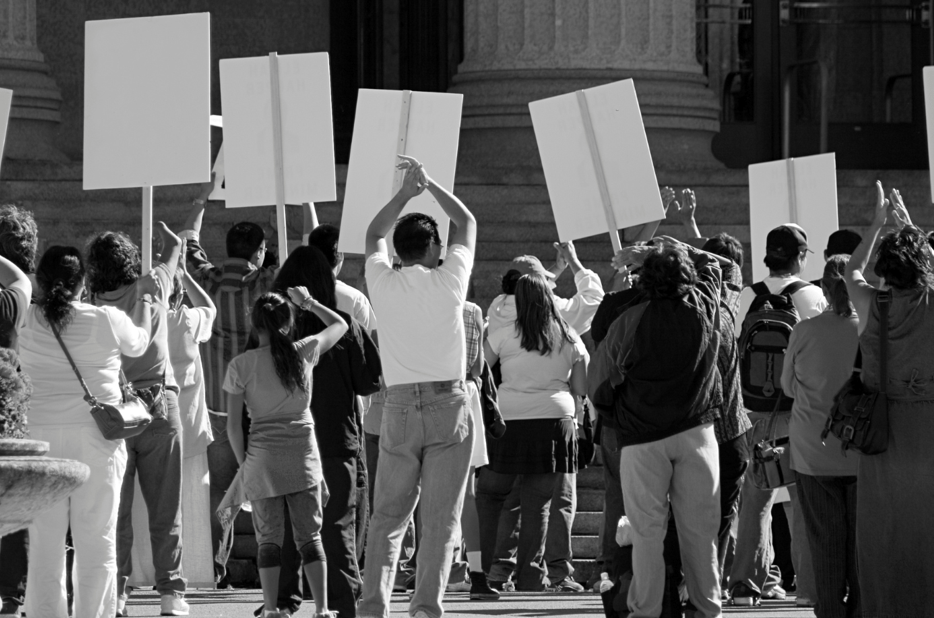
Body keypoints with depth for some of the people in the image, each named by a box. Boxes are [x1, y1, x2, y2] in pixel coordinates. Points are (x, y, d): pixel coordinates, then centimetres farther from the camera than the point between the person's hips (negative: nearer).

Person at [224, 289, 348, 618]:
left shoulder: (241, 365, -5)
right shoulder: (304, 352, -2)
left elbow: (233, 424, -3)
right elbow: (340, 325, 18)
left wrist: (242, 463, 8)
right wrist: (308, 303, 26)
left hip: (263, 458, -1)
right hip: (304, 455, 1)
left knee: (269, 537, 5)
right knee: (310, 535, 6)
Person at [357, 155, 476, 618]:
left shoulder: (384, 284, 2)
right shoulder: (448, 281, -2)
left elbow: (373, 235, 24)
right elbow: (467, 223, 16)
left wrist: (404, 194, 26)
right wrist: (429, 184, 23)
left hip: (399, 408, 2)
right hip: (448, 406, -2)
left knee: (387, 516, 9)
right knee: (442, 517, -2)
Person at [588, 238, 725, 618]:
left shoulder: (630, 322, -10)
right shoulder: (704, 308, -4)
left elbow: (598, 383, -2)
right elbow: (711, 263, 20)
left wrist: (614, 413, 16)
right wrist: (666, 253, 23)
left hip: (642, 435, -2)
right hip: (696, 430, 2)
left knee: (647, 529, 1)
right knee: (699, 529, 6)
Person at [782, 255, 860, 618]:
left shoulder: (805, 332, -11)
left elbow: (788, 386, 3)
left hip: (814, 453, 0)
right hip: (863, 452, 0)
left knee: (826, 540, 8)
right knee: (863, 540, 10)